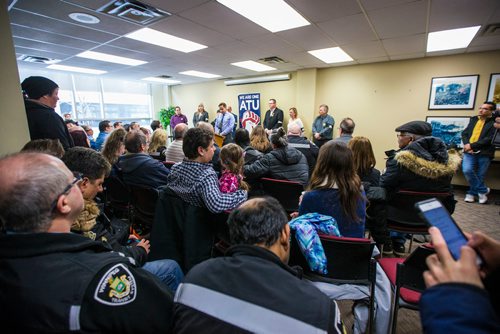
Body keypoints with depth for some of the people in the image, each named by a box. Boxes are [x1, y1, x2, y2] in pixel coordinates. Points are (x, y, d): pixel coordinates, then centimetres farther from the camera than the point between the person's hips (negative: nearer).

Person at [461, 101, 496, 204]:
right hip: (470, 152, 2)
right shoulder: (473, 119, 17)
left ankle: (472, 193, 21)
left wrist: (472, 145, -15)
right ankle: (483, 190, 2)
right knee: (467, 170, -17)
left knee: (480, 175, 3)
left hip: (484, 153, -2)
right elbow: (464, 133, 11)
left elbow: (489, 139, -8)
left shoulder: (494, 123, 2)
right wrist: (467, 145, -6)